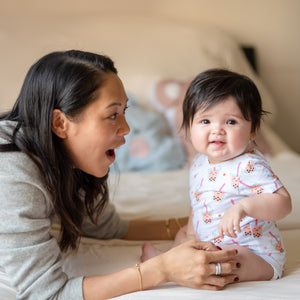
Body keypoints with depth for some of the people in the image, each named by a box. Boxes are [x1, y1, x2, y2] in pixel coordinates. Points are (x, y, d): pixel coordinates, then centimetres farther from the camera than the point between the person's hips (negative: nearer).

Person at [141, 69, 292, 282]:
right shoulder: (199, 164, 4)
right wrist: (191, 237, 9)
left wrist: (244, 206, -41)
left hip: (256, 256, -8)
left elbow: (283, 203, -28)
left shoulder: (250, 166, -21)